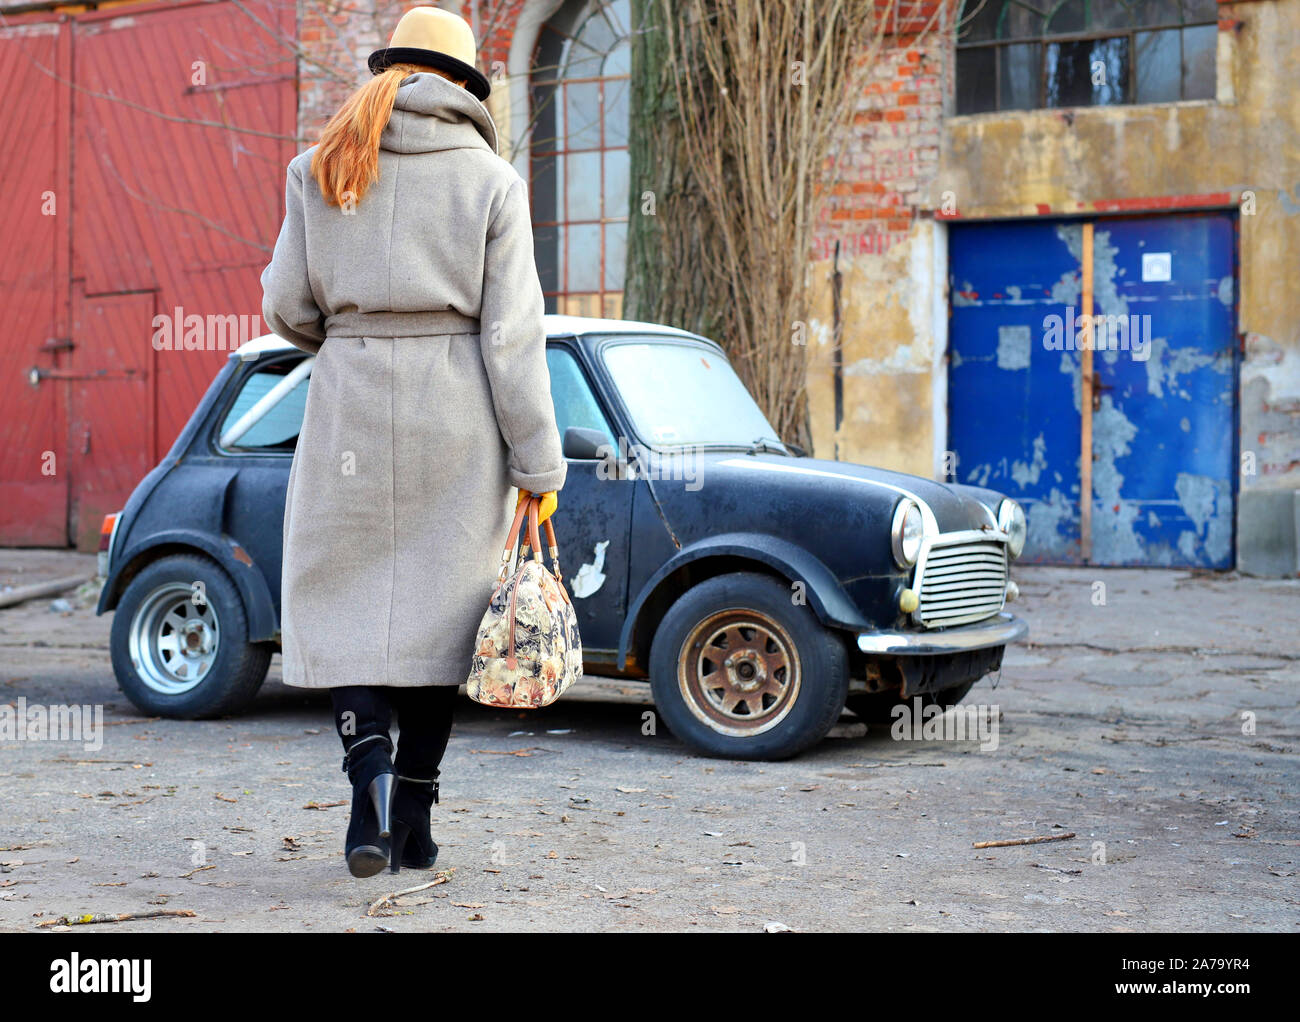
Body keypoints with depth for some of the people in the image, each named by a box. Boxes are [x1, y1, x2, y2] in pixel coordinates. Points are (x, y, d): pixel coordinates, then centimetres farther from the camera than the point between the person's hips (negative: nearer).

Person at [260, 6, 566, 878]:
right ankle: (414, 818, 12)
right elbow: (512, 331, -7)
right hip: (457, 415, 0)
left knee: (343, 596, 11)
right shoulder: (490, 179, -2)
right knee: (438, 599, 9)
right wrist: (538, 464, -5)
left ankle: (370, 765, -12)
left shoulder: (320, 169, 3)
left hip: (352, 407, 0)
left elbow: (289, 307, 4)